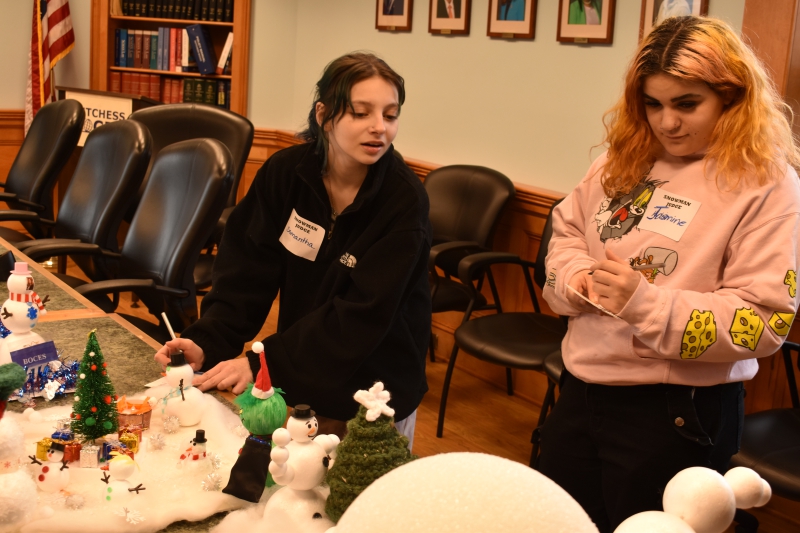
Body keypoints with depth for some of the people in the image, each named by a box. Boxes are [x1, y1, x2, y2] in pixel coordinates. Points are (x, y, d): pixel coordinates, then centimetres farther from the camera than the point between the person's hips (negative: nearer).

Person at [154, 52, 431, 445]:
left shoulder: (404, 202, -21)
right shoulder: (284, 173, -10)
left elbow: (361, 317, -25)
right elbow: (247, 270, -8)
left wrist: (262, 362, -31)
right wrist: (207, 343, -24)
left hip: (374, 395, -3)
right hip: (298, 383, 3)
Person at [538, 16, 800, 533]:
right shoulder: (624, 160, 6)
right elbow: (566, 232, 15)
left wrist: (646, 302, -29)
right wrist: (577, 277, -8)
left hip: (677, 411, -6)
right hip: (581, 388, 6)